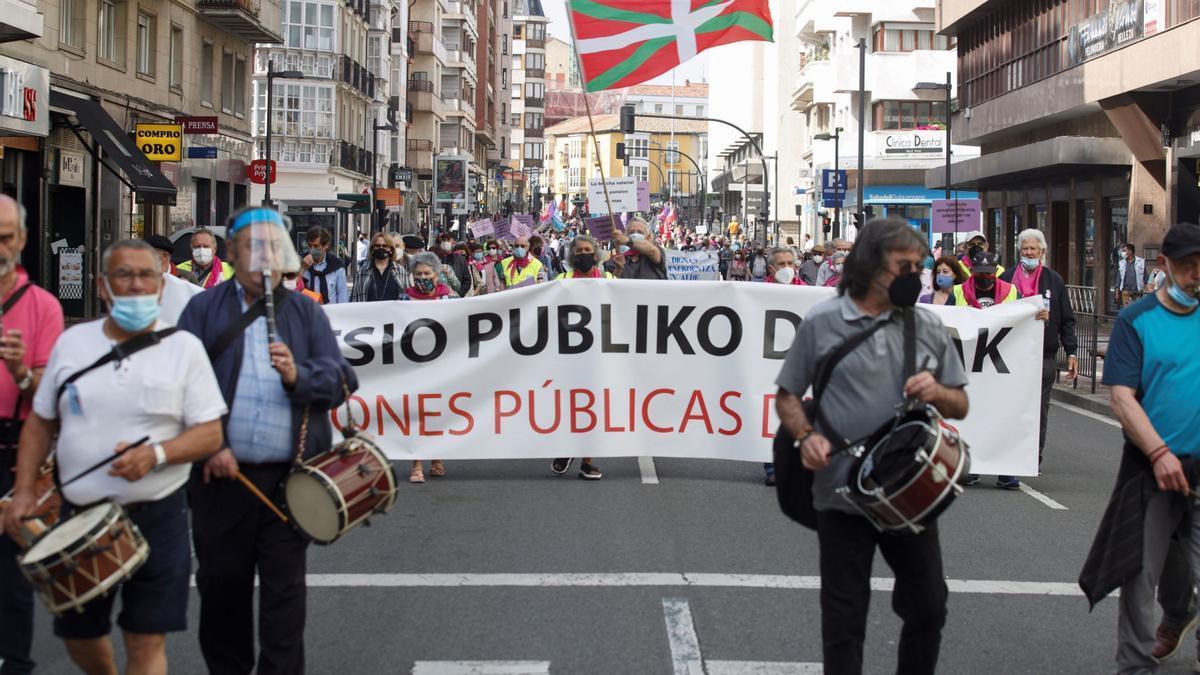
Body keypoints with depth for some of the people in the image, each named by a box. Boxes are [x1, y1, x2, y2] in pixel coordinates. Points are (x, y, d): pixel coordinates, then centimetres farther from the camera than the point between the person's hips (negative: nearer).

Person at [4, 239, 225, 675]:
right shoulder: (71, 343, 4)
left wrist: (156, 454, -22)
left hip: (157, 516, -3)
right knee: (79, 635, 16)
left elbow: (210, 434, -5)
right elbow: (40, 423, 11)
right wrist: (23, 491, 0)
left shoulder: (183, 348, -4)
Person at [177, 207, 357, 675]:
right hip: (222, 474, 0)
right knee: (221, 584, 10)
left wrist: (299, 375, -17)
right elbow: (185, 385, -3)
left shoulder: (306, 312, 10)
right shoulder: (204, 310, 6)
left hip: (288, 478, 0)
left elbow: (340, 379, 2)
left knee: (284, 588, 3)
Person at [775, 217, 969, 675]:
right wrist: (806, 436, -16)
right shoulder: (822, 323, -4)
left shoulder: (928, 327, 4)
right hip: (843, 496, -3)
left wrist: (937, 393, -12)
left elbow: (960, 406, 10)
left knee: (928, 607, 12)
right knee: (844, 618, 7)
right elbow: (787, 396, 3)